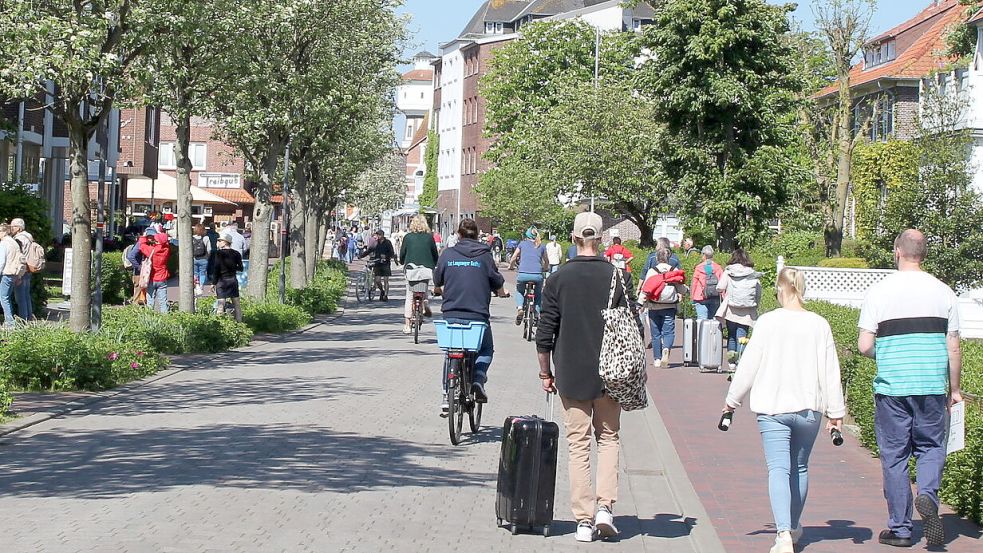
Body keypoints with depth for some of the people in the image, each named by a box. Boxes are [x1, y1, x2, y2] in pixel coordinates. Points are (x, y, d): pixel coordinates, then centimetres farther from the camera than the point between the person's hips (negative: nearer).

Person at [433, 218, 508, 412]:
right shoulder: (485, 256, -1)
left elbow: (437, 283, 14)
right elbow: (498, 287, 7)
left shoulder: (448, 254, 2)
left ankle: (447, 396, 10)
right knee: (486, 350, 21)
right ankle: (478, 378, -6)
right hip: (478, 315, -2)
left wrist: (441, 291, 38)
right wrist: (503, 293, 30)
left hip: (451, 314, 2)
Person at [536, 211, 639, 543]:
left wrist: (545, 373, 10)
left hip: (570, 378, 0)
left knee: (578, 446, 5)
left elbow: (545, 333, -2)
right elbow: (634, 329, -1)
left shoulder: (559, 279, -4)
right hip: (609, 377, 0)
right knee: (608, 438, 14)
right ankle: (605, 506, -1)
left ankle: (584, 519, 4)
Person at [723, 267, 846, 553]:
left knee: (778, 469, -7)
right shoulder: (819, 324, -1)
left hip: (772, 408, -3)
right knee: (799, 468, 20)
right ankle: (794, 527, 34)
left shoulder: (768, 322, -6)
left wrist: (732, 401, 11)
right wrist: (836, 412, 9)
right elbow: (830, 372, 1)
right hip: (809, 409, 3)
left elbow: (748, 365, -2)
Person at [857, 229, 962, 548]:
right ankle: (928, 494, -13)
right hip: (932, 387, 1)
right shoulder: (943, 292, 2)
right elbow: (953, 349, 4)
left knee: (894, 456, 7)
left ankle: (900, 528, 11)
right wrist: (954, 389, 14)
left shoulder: (880, 292, -4)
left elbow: (865, 346, -7)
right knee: (931, 447, 15)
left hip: (891, 387, -1)